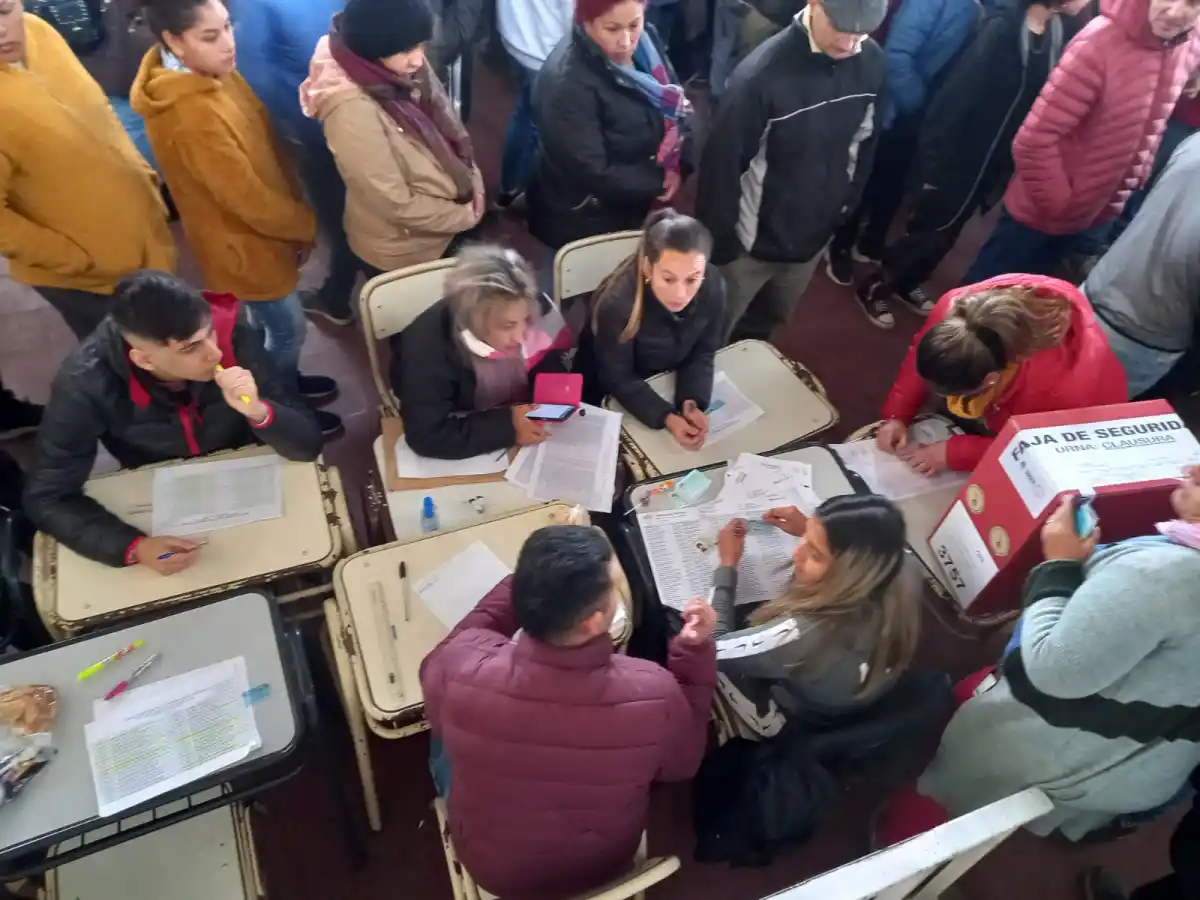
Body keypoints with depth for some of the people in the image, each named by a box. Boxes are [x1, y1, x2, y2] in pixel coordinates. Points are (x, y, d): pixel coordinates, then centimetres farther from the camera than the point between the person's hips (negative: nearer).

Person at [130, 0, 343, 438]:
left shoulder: (213, 72, -3)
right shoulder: (188, 114, -31)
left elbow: (267, 147, 4)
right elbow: (249, 199, -27)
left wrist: (297, 218, -1)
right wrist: (309, 224, -13)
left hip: (261, 231, 8)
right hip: (245, 246, -8)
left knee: (276, 324, 26)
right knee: (288, 329, 10)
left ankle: (286, 383, 50)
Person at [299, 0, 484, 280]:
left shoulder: (407, 71, -10)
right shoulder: (352, 110, -33)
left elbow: (450, 129, 6)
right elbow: (397, 204, -28)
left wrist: (473, 182, -8)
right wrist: (464, 216, -16)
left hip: (441, 230, 7)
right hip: (400, 251, -7)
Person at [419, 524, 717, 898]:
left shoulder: (463, 667, -34)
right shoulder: (653, 693, -34)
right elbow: (684, 761, -10)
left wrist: (531, 580, -9)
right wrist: (696, 650, -11)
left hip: (489, 866, 0)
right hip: (603, 866, 1)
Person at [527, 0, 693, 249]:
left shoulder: (647, 41, -5)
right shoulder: (566, 83, -28)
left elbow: (678, 108, 4)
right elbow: (593, 173, -28)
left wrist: (680, 164, -15)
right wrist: (659, 182, -17)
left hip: (637, 211, 7)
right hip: (583, 223, -7)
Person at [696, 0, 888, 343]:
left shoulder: (871, 62, -9)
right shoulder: (762, 73, -27)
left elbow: (865, 142, 6)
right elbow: (722, 163, -19)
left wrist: (846, 205, 11)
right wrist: (717, 243, -13)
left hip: (814, 236, 5)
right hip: (753, 241, -5)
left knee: (760, 331, 27)